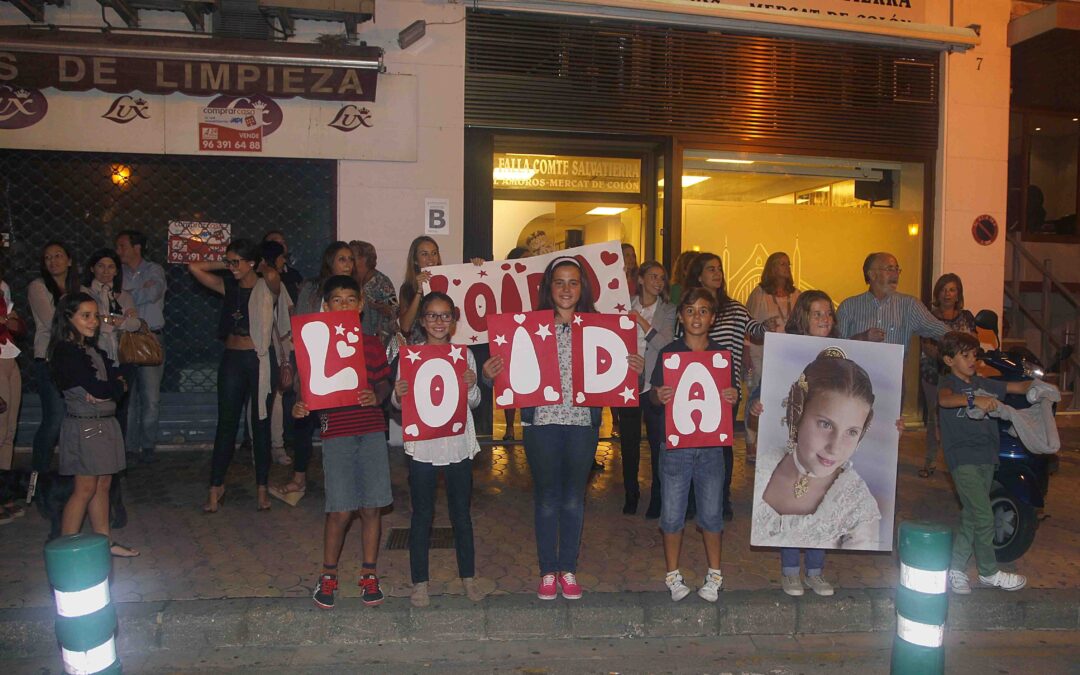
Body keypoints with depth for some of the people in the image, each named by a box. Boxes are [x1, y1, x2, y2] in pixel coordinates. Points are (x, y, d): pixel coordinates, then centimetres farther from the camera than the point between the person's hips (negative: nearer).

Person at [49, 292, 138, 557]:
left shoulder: (93, 348, 12)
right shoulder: (66, 351, -13)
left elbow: (118, 383, 4)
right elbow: (97, 387, -19)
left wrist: (104, 391, -15)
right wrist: (114, 387, -1)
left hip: (105, 424, 8)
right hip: (84, 426, -8)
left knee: (103, 485, 12)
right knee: (85, 489, -3)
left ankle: (104, 542, 21)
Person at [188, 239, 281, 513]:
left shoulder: (266, 287, -5)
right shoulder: (229, 287, 8)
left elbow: (272, 275, -28)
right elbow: (194, 268, 8)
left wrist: (261, 268, -7)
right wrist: (225, 265, 6)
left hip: (260, 359, -4)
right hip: (232, 359, 4)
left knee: (261, 423, 5)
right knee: (226, 423, 4)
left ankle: (262, 488, 14)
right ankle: (216, 487, 11)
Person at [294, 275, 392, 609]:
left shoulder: (372, 344, 7)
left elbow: (383, 383, 12)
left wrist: (376, 397, -9)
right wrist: (300, 407, -15)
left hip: (372, 431, 2)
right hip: (336, 432, -2)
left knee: (371, 507, 5)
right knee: (340, 510, -2)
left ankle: (369, 575, 21)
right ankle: (328, 576, 19)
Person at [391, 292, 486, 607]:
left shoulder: (464, 354, 4)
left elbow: (474, 403, 6)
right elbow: (399, 403, 2)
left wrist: (472, 386, -15)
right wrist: (398, 395, -20)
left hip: (458, 443, 1)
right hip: (422, 445, -1)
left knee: (461, 513, 11)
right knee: (422, 515, 7)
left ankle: (468, 577, 23)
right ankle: (420, 581, 18)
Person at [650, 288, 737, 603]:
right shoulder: (668, 353, 1)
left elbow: (729, 395, 13)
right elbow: (655, 395, 4)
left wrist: (733, 397, -9)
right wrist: (659, 396, -18)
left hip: (710, 444, 1)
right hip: (675, 443, -1)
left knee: (712, 514, 8)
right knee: (672, 515, 4)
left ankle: (714, 574, 26)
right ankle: (673, 575, 21)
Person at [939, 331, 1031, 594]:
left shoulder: (982, 384, 17)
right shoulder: (948, 383, -5)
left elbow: (1018, 387, 17)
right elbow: (944, 399, -27)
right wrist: (975, 400, -42)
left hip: (986, 458, 7)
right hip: (963, 459, -7)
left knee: (971, 517, 9)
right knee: (984, 517, -7)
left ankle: (955, 568, 18)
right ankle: (989, 572, 9)